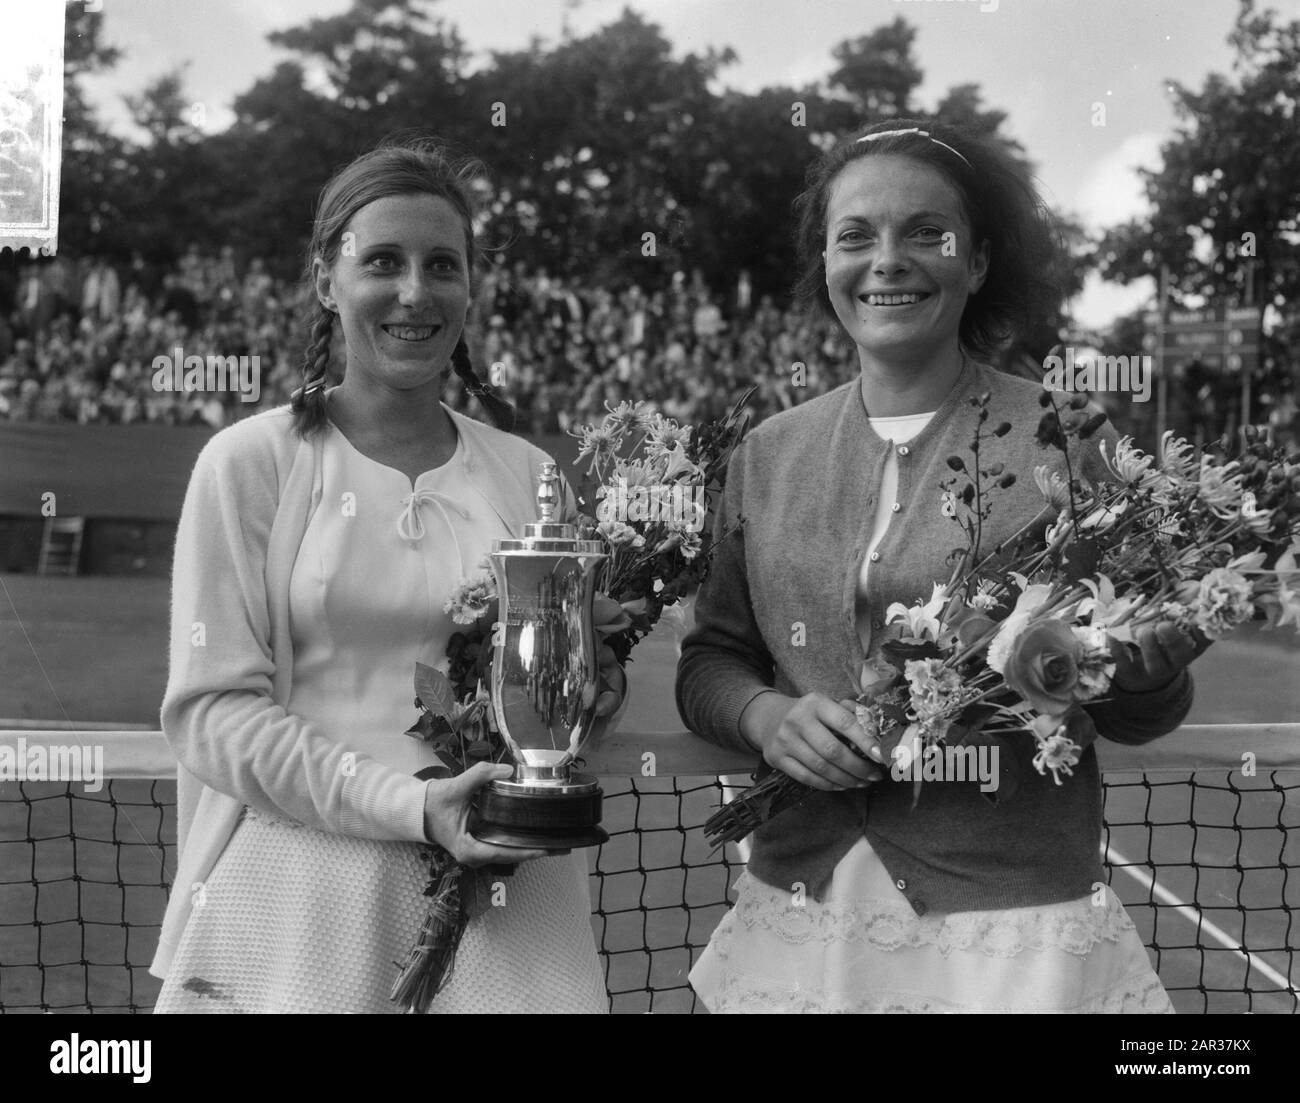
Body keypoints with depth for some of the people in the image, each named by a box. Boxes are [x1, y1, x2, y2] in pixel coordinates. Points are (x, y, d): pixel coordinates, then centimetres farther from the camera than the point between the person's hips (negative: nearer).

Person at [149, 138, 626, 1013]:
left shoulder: (528, 474, 6)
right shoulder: (251, 462, -3)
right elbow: (213, 711, -8)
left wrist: (595, 692, -6)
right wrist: (411, 806, -18)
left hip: (503, 902, 3)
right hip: (303, 907, -2)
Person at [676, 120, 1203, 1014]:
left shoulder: (1067, 439, -5)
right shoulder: (768, 455, 3)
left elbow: (1135, 713, 1)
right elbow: (710, 661, 9)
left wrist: (1149, 672, -21)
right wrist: (767, 716, -11)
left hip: (1016, 923, -2)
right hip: (799, 917, 3)